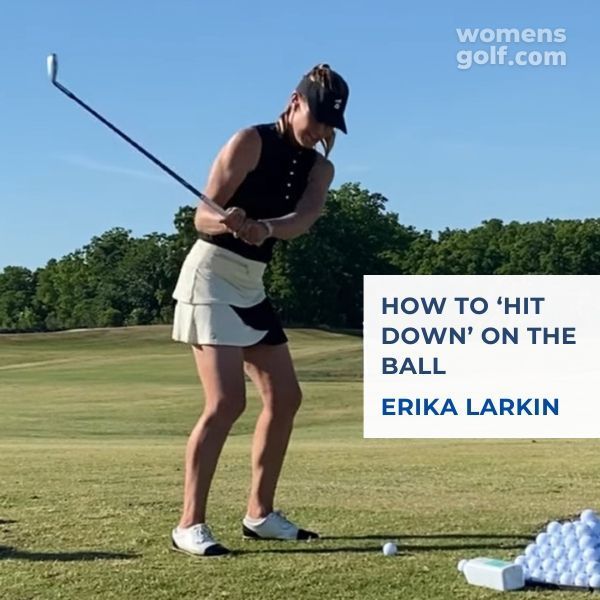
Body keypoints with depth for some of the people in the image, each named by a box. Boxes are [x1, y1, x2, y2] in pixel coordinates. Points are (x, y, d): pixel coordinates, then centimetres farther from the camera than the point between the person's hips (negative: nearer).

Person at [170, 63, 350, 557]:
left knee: (285, 397, 9)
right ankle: (189, 525, -11)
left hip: (251, 285, 8)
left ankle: (260, 514, 20)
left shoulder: (320, 168, 7)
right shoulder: (251, 142, -11)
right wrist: (225, 221, -38)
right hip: (212, 275, -8)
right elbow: (202, 217, -15)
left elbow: (305, 218, -15)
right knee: (227, 402, -17)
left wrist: (264, 228, -36)